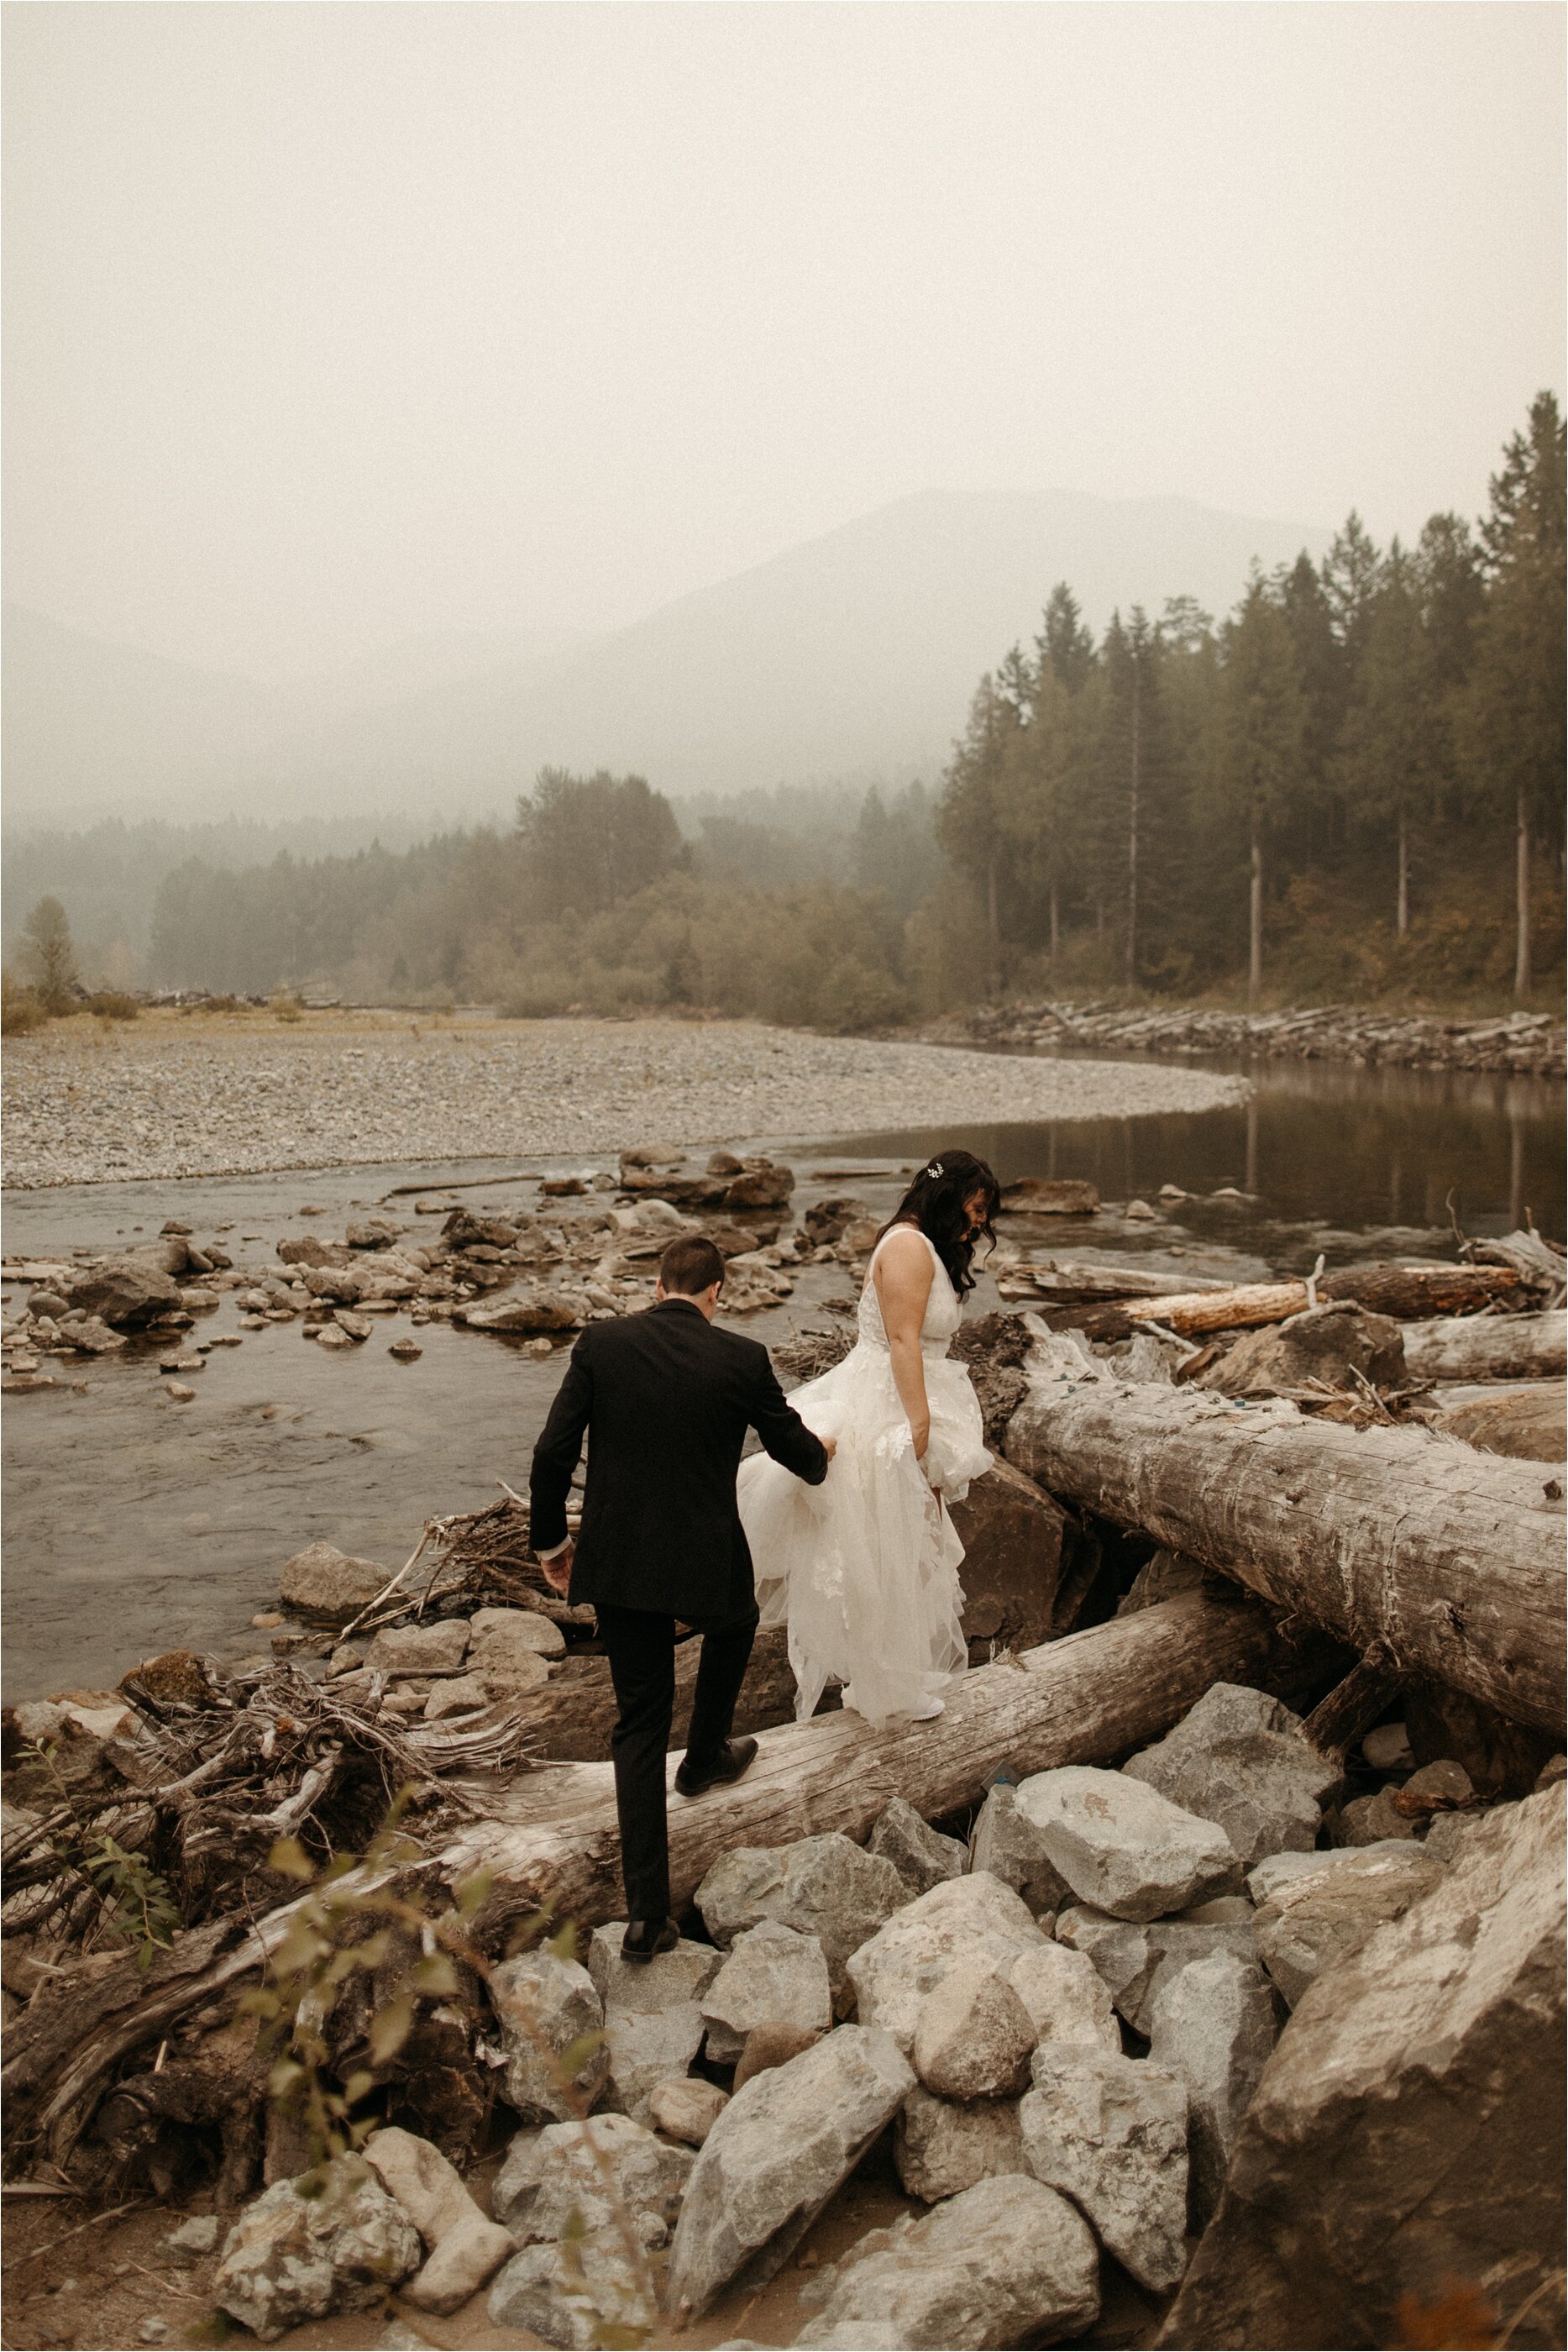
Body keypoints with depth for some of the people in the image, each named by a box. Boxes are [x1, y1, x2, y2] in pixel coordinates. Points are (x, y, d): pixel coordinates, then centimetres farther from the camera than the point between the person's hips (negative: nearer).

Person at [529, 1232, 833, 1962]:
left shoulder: (601, 1343, -5)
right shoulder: (742, 1360, -8)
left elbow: (553, 1452, -5)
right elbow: (797, 1452, 6)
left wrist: (550, 1541, 9)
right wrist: (819, 1458, 30)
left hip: (614, 1564, 2)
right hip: (704, 1563, -2)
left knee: (639, 1724, 12)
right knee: (734, 1624, 35)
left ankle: (646, 1912, 9)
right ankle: (705, 1757, 51)